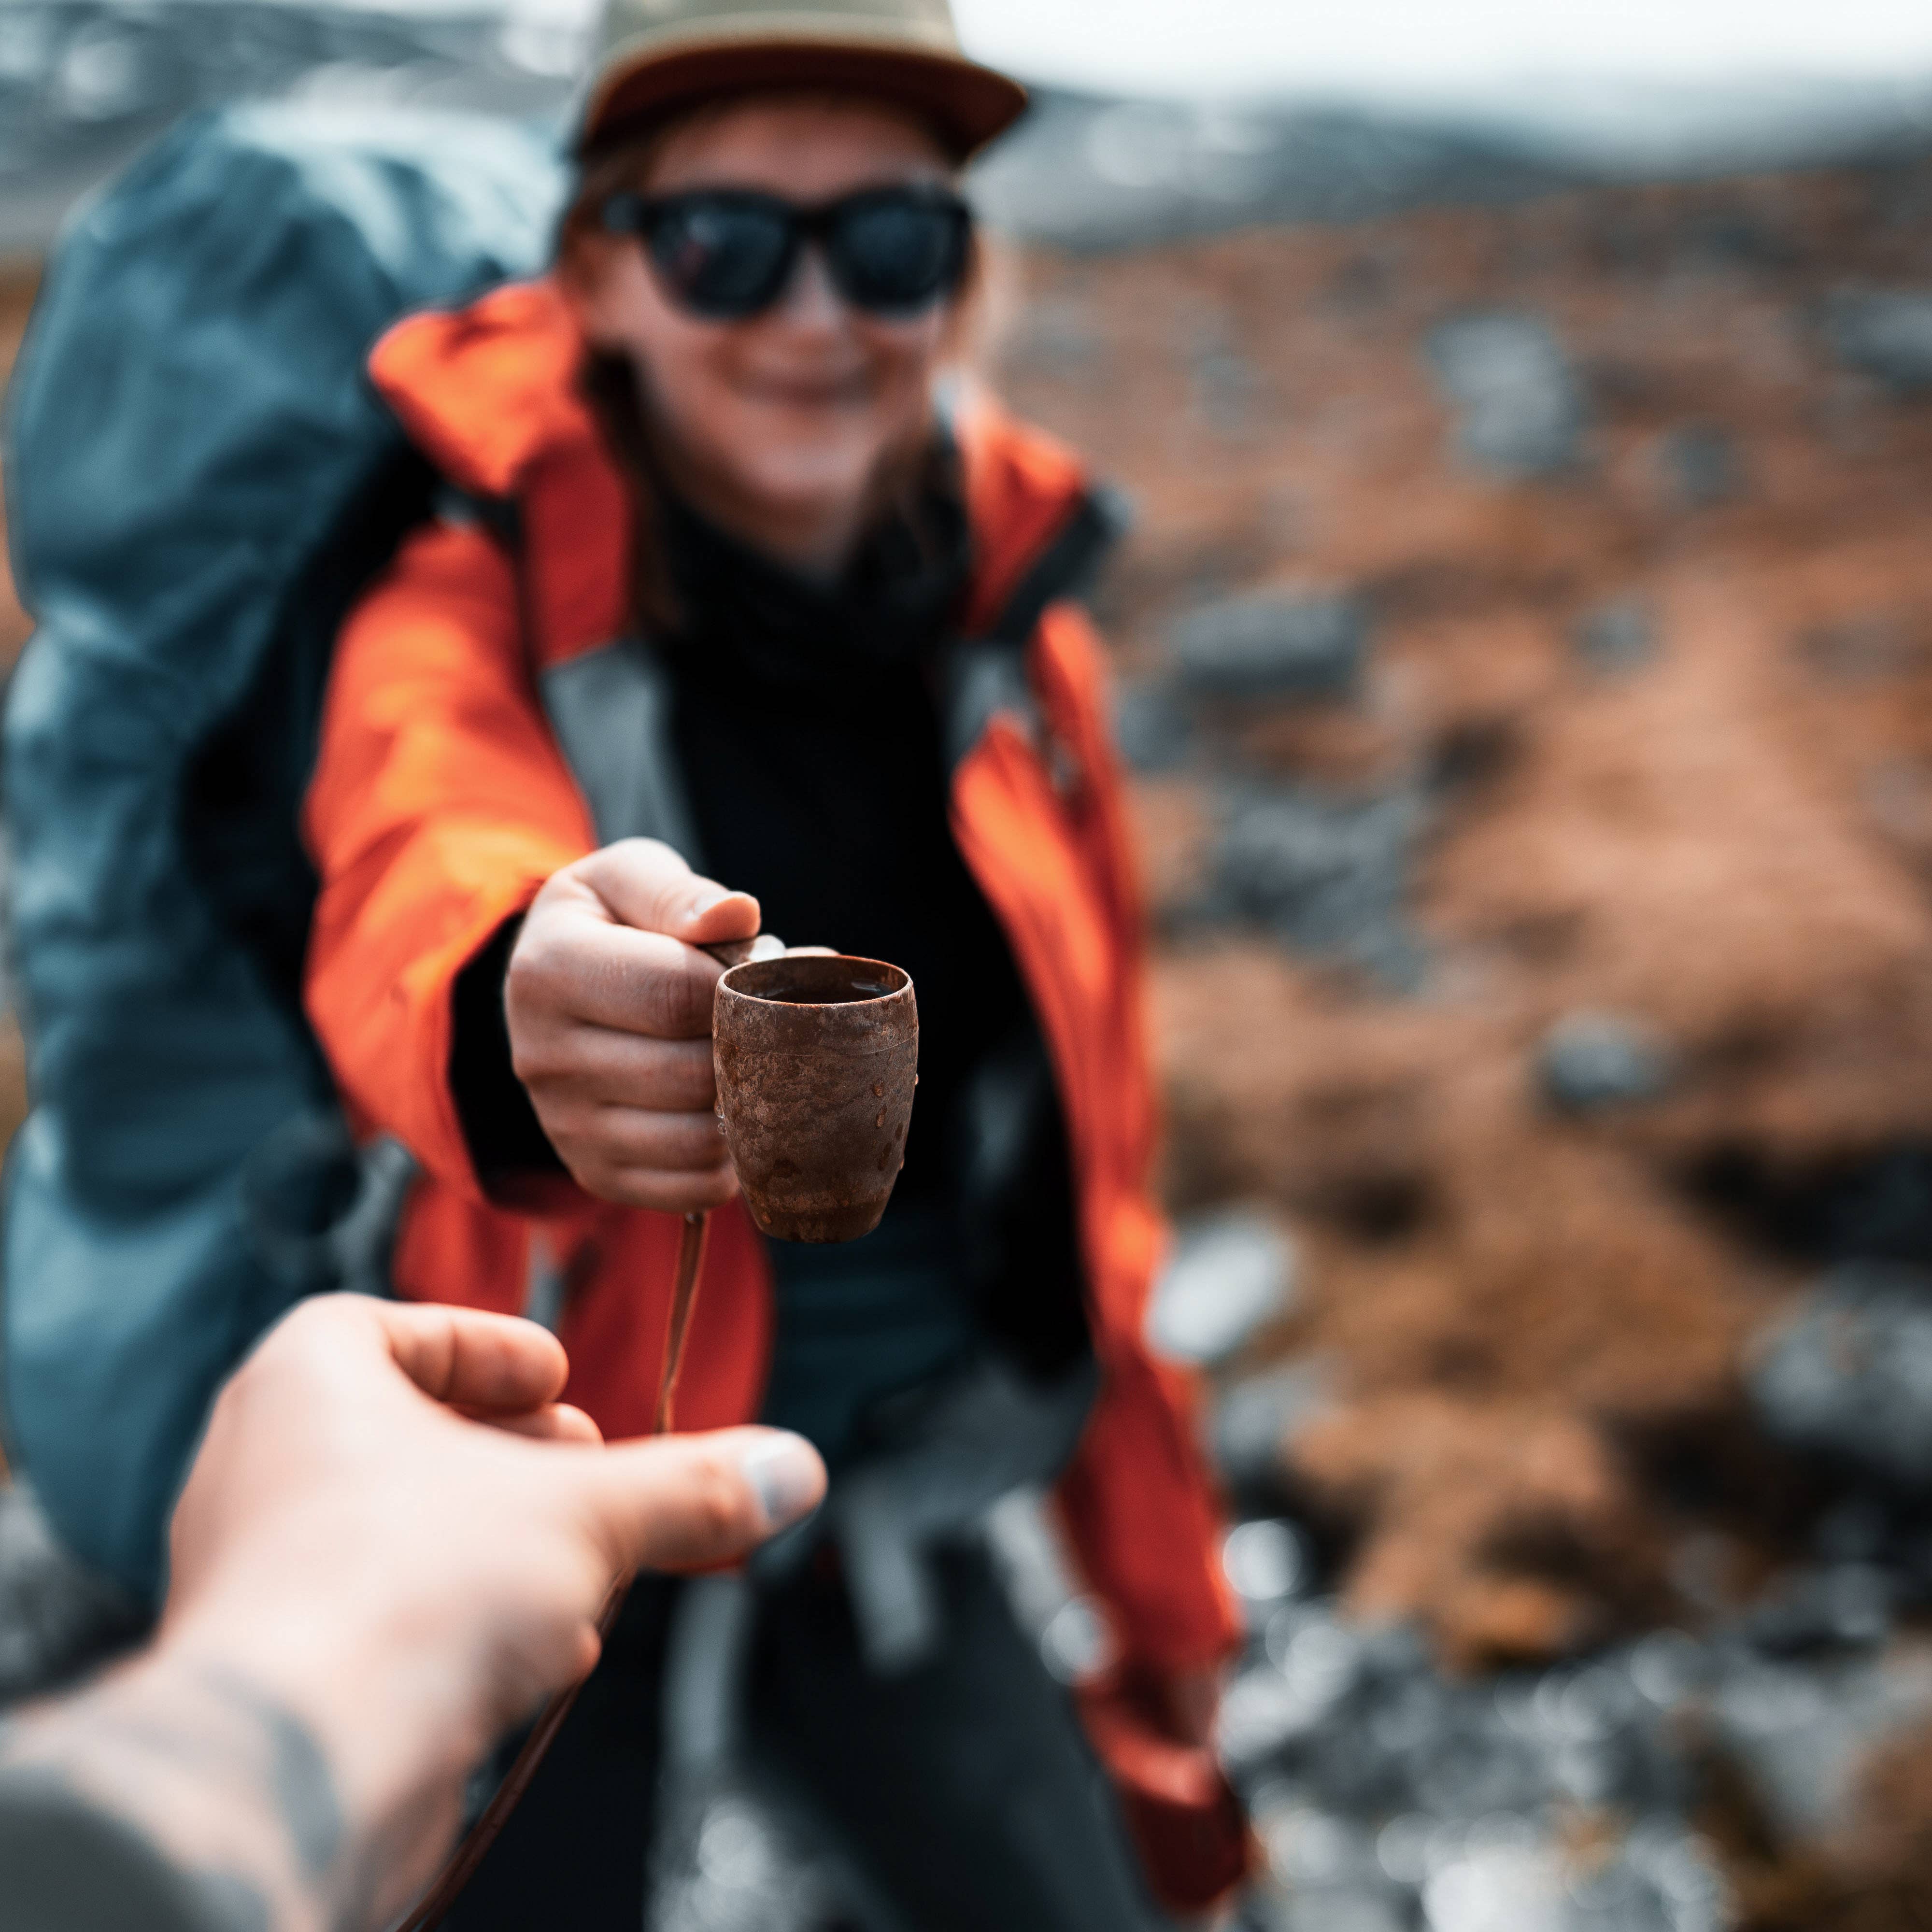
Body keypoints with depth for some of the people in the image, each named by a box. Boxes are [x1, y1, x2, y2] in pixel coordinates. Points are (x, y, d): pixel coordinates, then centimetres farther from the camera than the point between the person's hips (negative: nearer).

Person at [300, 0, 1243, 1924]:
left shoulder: (1016, 642, -1)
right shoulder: (478, 600, -13)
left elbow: (1087, 1146, 6)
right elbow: (410, 878, -36)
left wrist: (1160, 1603, 13)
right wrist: (526, 996, -60)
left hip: (903, 1462, 3)